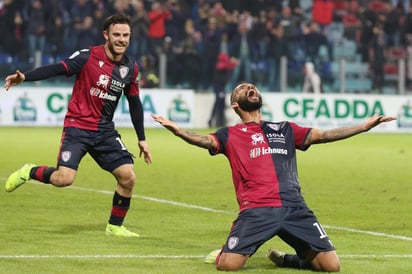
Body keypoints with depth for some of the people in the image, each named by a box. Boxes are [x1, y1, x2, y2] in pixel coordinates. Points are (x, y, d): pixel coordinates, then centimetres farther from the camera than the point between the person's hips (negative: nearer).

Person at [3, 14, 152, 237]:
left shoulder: (130, 67, 4)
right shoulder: (88, 57, -11)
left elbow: (134, 103, 14)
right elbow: (58, 69, -19)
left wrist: (142, 139, 16)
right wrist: (24, 77, -34)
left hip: (105, 131, 5)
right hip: (77, 126, -5)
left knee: (128, 177, -6)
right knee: (64, 178, -21)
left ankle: (115, 226, 14)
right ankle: (29, 172, 11)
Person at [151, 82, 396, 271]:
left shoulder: (285, 130, 25)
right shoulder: (230, 135, 16)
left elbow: (324, 135, 22)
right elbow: (203, 140, -3)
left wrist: (366, 126, 16)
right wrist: (177, 130, -24)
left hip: (294, 208, 3)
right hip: (256, 211, -3)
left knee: (332, 265, -8)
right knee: (228, 265, -20)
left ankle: (285, 260, 20)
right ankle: (224, 252, 18)